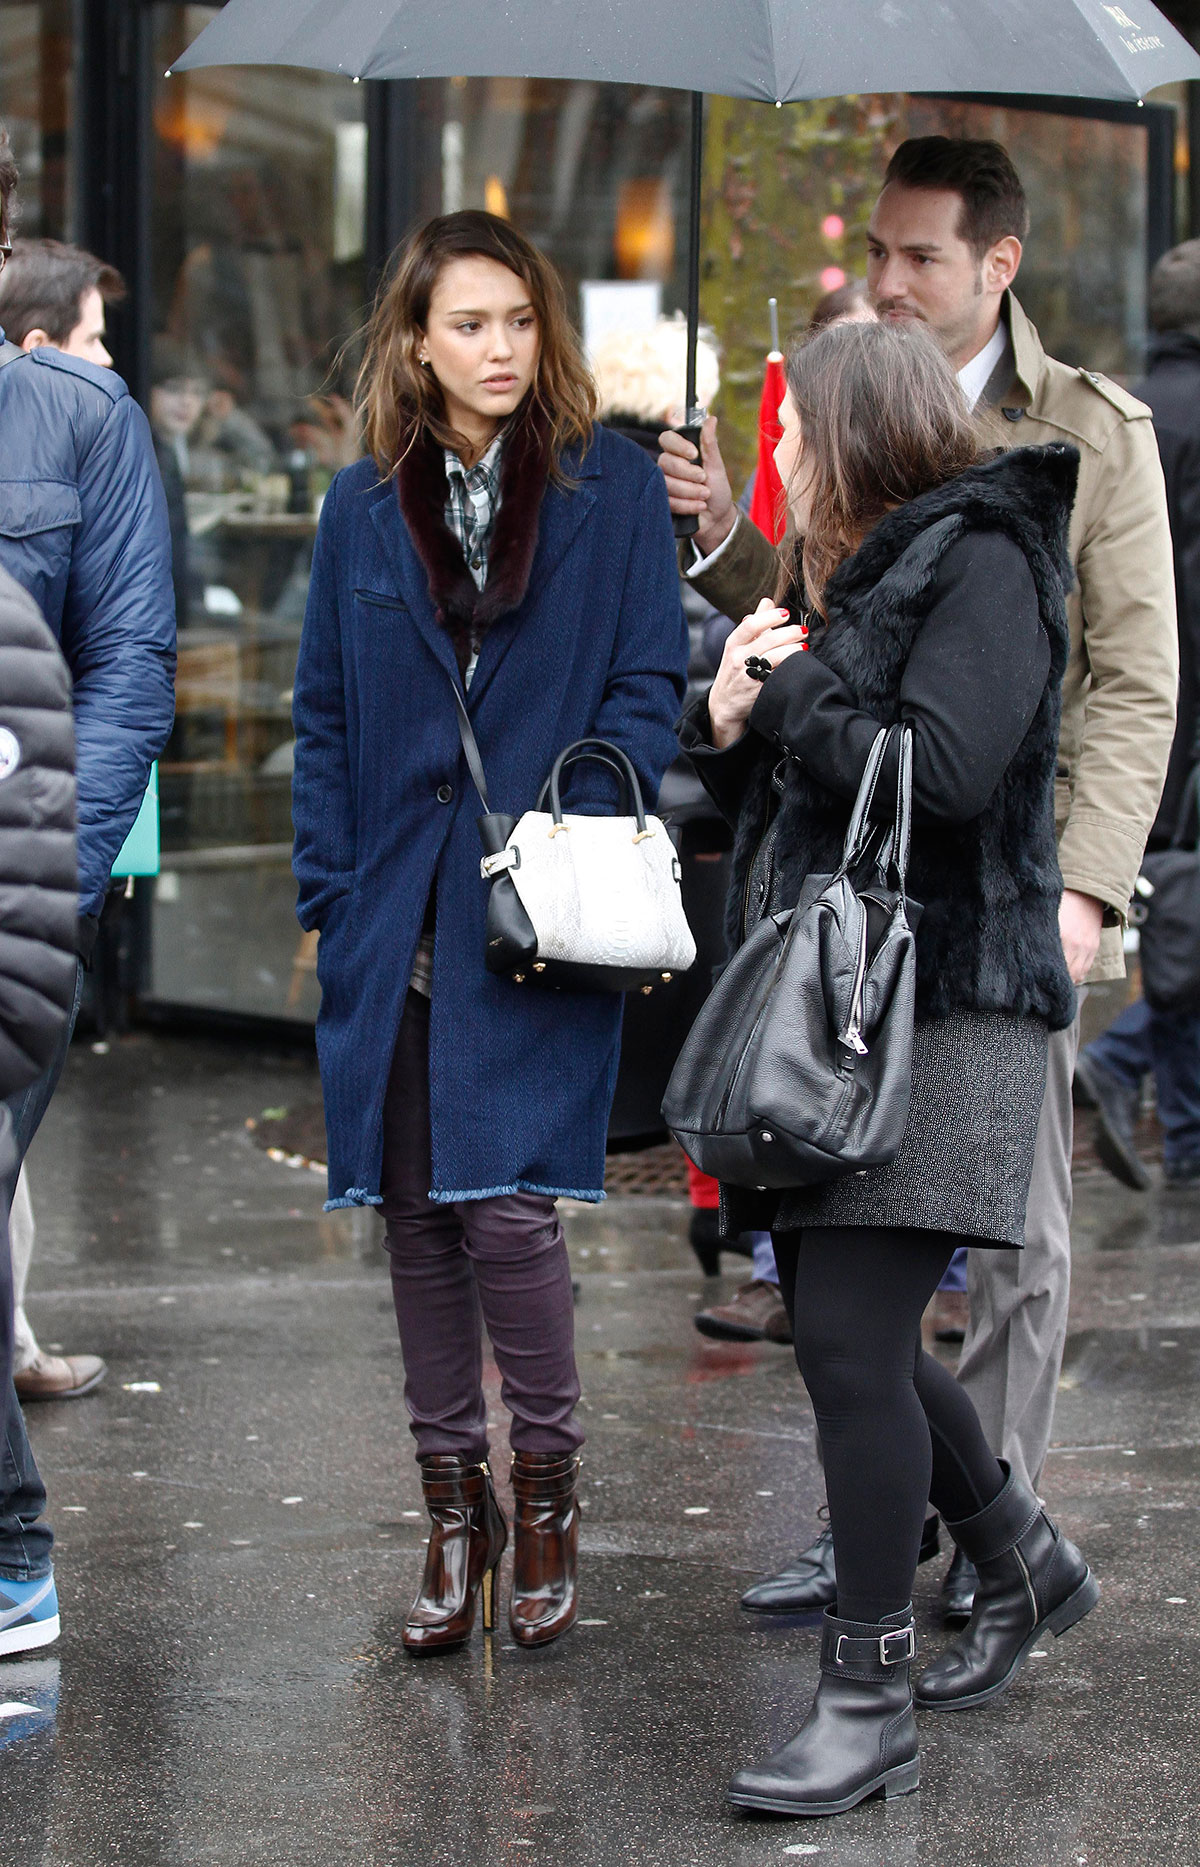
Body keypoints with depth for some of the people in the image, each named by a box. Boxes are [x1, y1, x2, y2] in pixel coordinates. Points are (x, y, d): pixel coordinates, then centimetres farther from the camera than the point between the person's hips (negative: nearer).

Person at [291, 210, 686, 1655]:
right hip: (399, 916, 3)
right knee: (415, 1210, 6)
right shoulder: (363, 508, 10)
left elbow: (647, 690, 1)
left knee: (504, 1199, -11)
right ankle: (454, 1501, 18)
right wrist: (330, 890, 3)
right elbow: (325, 718, 12)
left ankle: (544, 1484, 8)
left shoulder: (614, 489, 3)